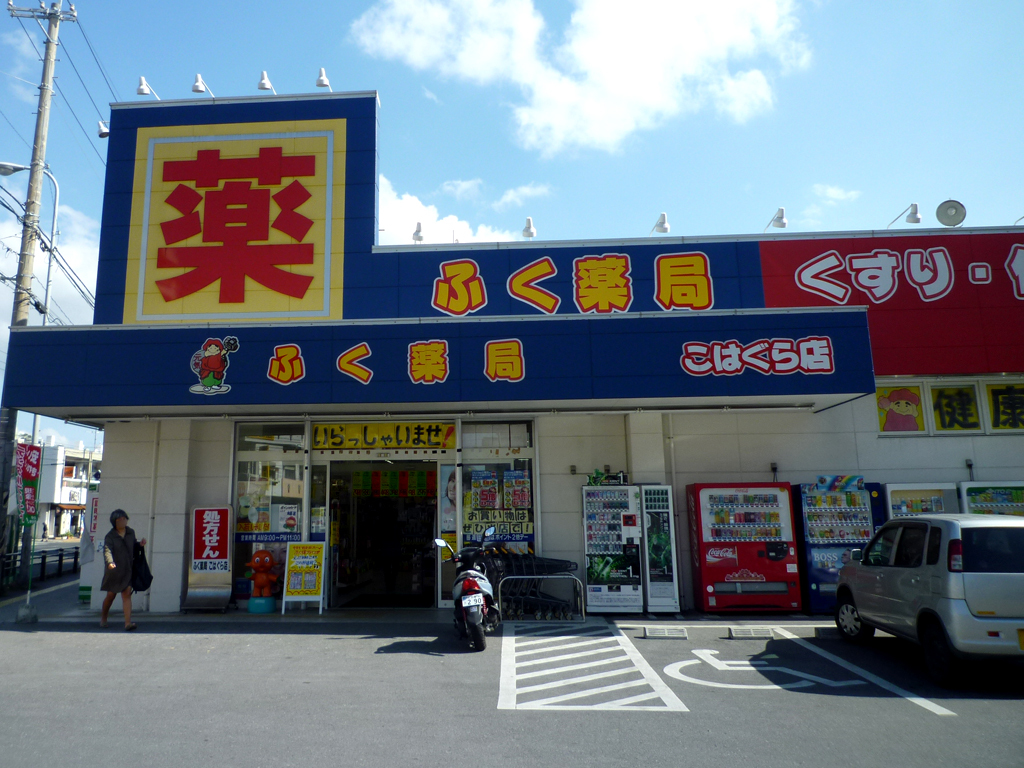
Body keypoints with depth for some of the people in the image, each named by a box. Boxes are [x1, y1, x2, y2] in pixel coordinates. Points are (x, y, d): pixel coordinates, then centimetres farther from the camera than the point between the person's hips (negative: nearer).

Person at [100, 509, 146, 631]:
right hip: (114, 570, -2)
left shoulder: (131, 533, 7)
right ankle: (103, 618, 38)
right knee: (111, 595, 10)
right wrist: (110, 562, -41)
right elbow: (107, 551, -23)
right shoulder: (110, 536, -7)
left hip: (127, 570, 2)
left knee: (127, 594, -10)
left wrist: (140, 545, 0)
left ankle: (128, 623, -17)